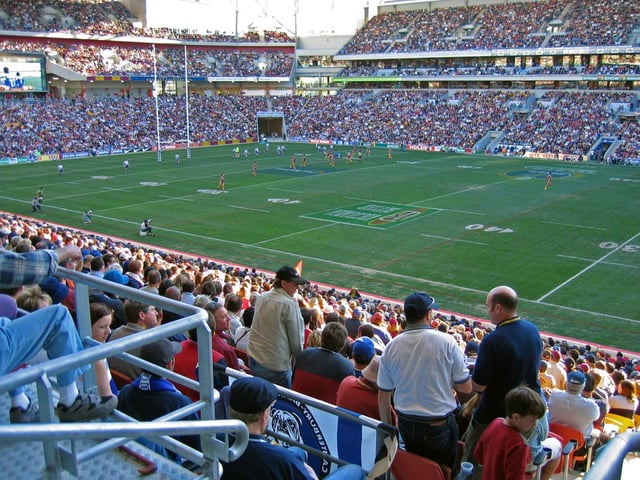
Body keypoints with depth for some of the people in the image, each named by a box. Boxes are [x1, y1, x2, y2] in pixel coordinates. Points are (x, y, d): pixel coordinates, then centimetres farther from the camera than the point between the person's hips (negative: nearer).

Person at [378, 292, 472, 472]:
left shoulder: (391, 346, -6)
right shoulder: (446, 342, -15)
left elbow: (383, 395, 1)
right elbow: (466, 388, -9)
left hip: (406, 423, 3)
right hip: (439, 424, -3)